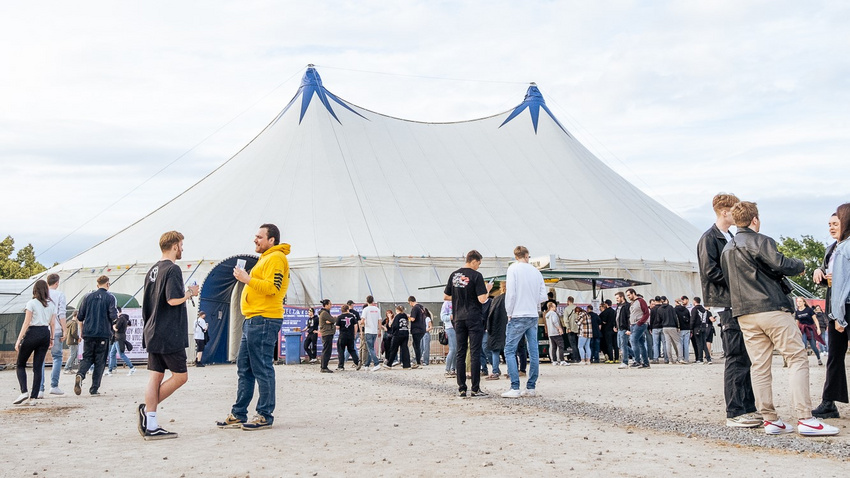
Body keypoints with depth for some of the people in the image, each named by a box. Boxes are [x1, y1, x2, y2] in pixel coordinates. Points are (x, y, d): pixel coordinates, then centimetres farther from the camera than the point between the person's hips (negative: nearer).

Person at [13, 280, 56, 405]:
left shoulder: (32, 303, -6)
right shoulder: (51, 304, 8)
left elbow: (26, 323, -10)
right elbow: (52, 323, 9)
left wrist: (19, 340, -8)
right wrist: (52, 338, 18)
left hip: (33, 333, -5)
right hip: (45, 334, 5)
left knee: (20, 364, 9)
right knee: (38, 367, 6)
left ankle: (24, 392, -8)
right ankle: (33, 397, 3)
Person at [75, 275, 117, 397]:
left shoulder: (88, 297, 6)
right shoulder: (110, 298, -4)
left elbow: (79, 317, 6)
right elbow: (113, 316, -13)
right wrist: (116, 315, 10)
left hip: (88, 333, 3)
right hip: (103, 334, -3)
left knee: (87, 358, 11)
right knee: (100, 361, 6)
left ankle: (80, 375, -19)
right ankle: (94, 388, 3)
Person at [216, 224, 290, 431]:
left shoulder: (276, 258, -9)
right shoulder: (265, 258, 24)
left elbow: (271, 287, -21)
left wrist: (247, 279, -15)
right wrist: (247, 279, 17)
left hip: (264, 320, -11)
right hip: (253, 320, 11)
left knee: (262, 369, -7)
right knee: (244, 369, 12)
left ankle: (265, 416, -1)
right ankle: (239, 414, 17)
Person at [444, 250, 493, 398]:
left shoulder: (454, 275, 7)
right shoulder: (476, 276, -10)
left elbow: (445, 297, 12)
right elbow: (482, 299, -15)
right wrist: (488, 289, 3)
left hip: (459, 319, 5)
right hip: (474, 319, -5)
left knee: (460, 354, 7)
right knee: (475, 354, -1)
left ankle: (461, 389, 6)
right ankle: (475, 389, -1)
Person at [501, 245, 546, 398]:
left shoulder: (513, 269, -5)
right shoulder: (536, 271, 10)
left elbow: (510, 293, -12)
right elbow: (543, 296, 7)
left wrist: (509, 313, -2)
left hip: (518, 316, -6)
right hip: (533, 316, 6)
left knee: (509, 350, -3)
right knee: (533, 351, 7)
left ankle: (515, 388, -10)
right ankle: (531, 387, 11)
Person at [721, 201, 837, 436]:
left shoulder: (726, 250, 17)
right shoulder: (760, 241, -6)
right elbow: (780, 264, -16)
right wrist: (800, 265, 3)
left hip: (744, 315, 7)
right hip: (772, 309, -7)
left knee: (760, 367, 6)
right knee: (798, 359, -4)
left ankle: (770, 420, 7)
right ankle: (805, 419, -10)